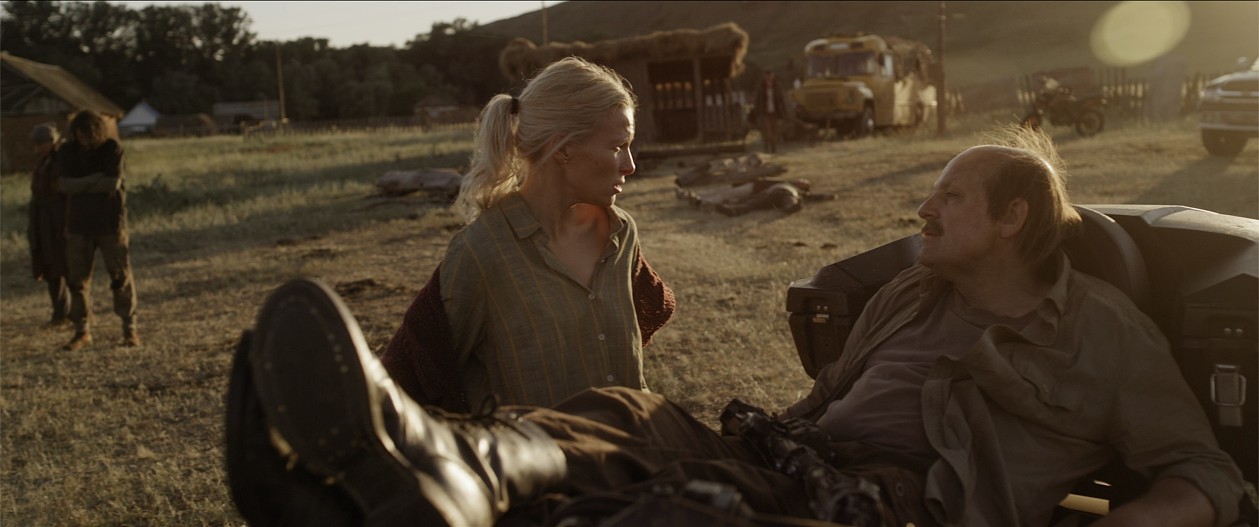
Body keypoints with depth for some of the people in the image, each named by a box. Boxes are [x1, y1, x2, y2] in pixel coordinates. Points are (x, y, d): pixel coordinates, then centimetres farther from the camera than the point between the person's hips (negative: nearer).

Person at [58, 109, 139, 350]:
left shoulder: (113, 149, -7)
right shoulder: (68, 152, 1)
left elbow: (113, 184, -16)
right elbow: (64, 185, -10)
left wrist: (80, 185, -10)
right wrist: (95, 179, -18)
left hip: (110, 223, -3)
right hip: (78, 224, 3)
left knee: (121, 276, -1)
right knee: (77, 279, 4)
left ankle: (129, 328, 8)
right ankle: (82, 331, 12)